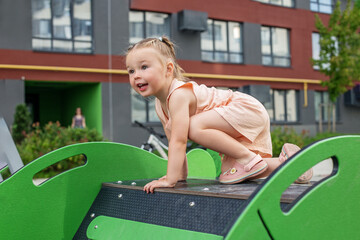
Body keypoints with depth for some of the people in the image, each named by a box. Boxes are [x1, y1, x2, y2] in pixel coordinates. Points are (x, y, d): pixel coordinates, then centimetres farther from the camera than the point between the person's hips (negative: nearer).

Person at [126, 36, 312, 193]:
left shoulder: (179, 94, -24)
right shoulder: (159, 106, 4)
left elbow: (179, 140, -31)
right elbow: (174, 142, 12)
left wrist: (170, 179, -30)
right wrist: (181, 174, 10)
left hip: (249, 110, -10)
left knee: (195, 127, -29)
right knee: (228, 171, 7)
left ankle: (248, 159, -19)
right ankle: (285, 161, 14)